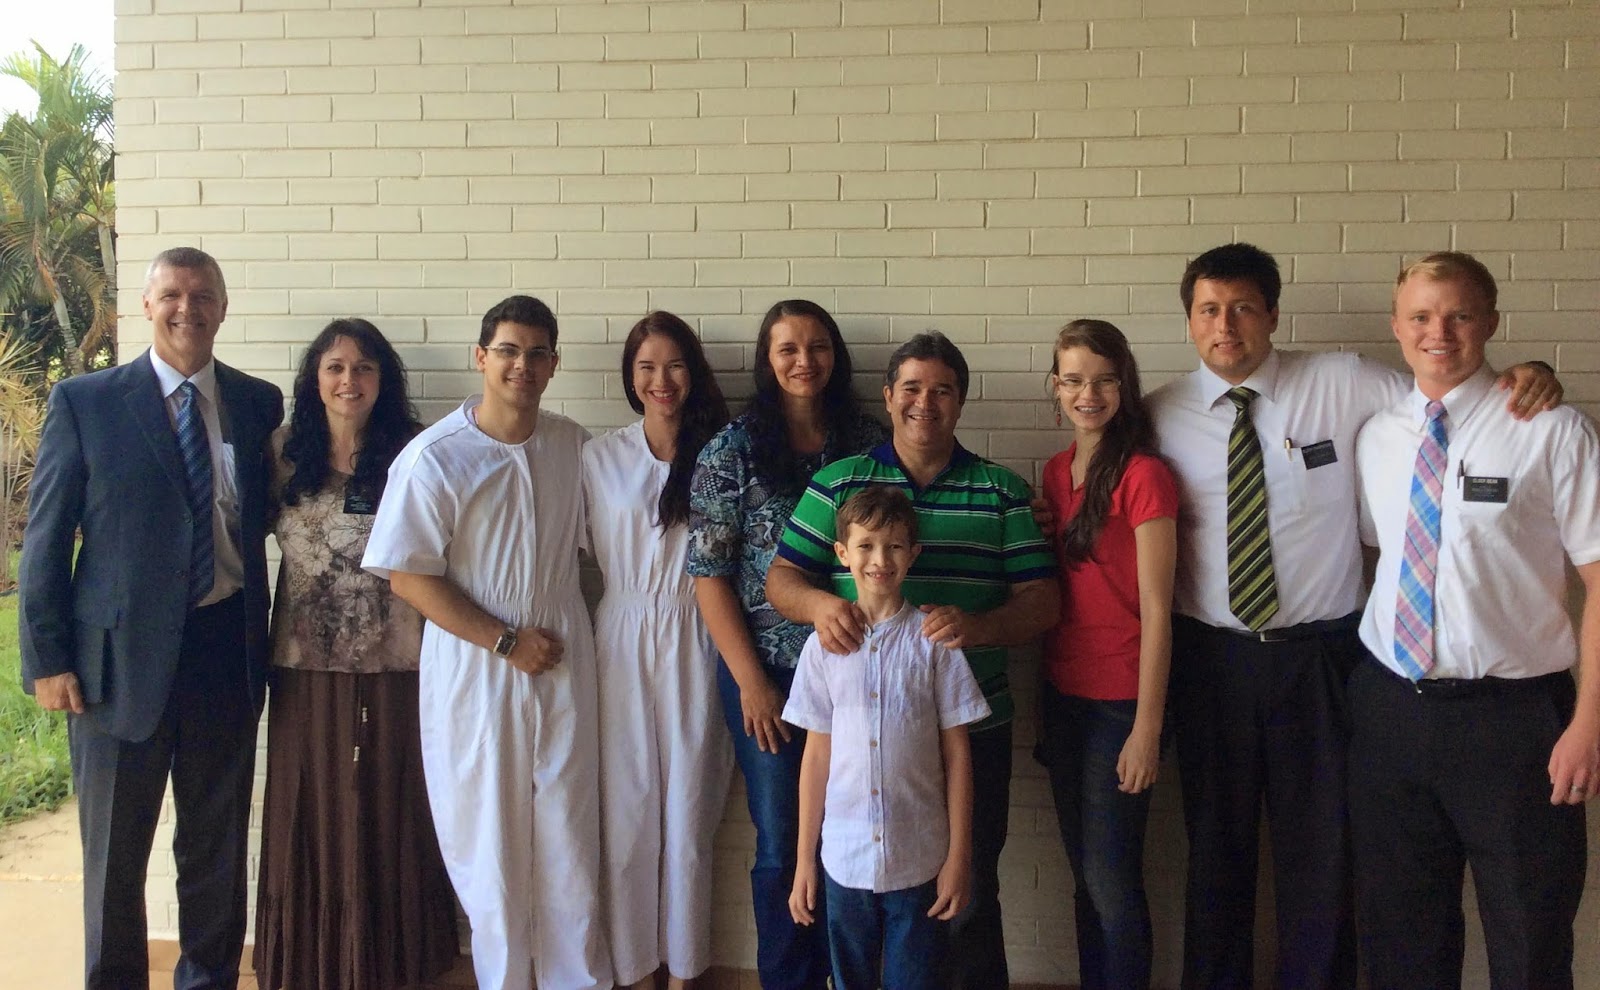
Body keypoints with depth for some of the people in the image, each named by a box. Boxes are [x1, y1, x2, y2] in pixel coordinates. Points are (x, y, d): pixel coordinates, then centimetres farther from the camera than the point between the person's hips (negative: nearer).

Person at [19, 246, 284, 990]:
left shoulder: (260, 403, 5)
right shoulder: (84, 402, -2)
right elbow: (45, 538, -2)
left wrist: (267, 641, -1)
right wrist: (47, 659, -6)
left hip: (228, 650, 2)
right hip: (122, 651, -2)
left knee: (218, 842, 13)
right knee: (114, 849, 12)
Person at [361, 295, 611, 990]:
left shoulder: (573, 445, 2)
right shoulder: (434, 457, -10)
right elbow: (409, 575, -11)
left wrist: (560, 634, 5)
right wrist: (505, 641, -13)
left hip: (563, 665, 3)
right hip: (474, 670, -3)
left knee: (571, 836, 8)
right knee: (489, 839, 8)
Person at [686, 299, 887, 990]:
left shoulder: (867, 442, 5)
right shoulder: (733, 451, -2)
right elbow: (709, 575, -4)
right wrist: (751, 682, -8)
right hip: (766, 672, -2)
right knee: (782, 846, 5)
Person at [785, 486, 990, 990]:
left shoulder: (932, 640, -5)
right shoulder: (824, 645, 0)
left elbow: (956, 752, -2)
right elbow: (817, 754, 5)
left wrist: (959, 855, -3)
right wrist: (804, 860, 6)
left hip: (920, 861, -2)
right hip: (845, 859, 2)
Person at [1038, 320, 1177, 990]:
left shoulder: (1143, 475, -13)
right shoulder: (1056, 472, 8)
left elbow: (1155, 610, -14)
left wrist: (1146, 729, -15)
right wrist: (1044, 708, 13)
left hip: (1120, 701, -6)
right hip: (1063, 694, 6)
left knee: (1110, 879, 1)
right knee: (1085, 875, 15)